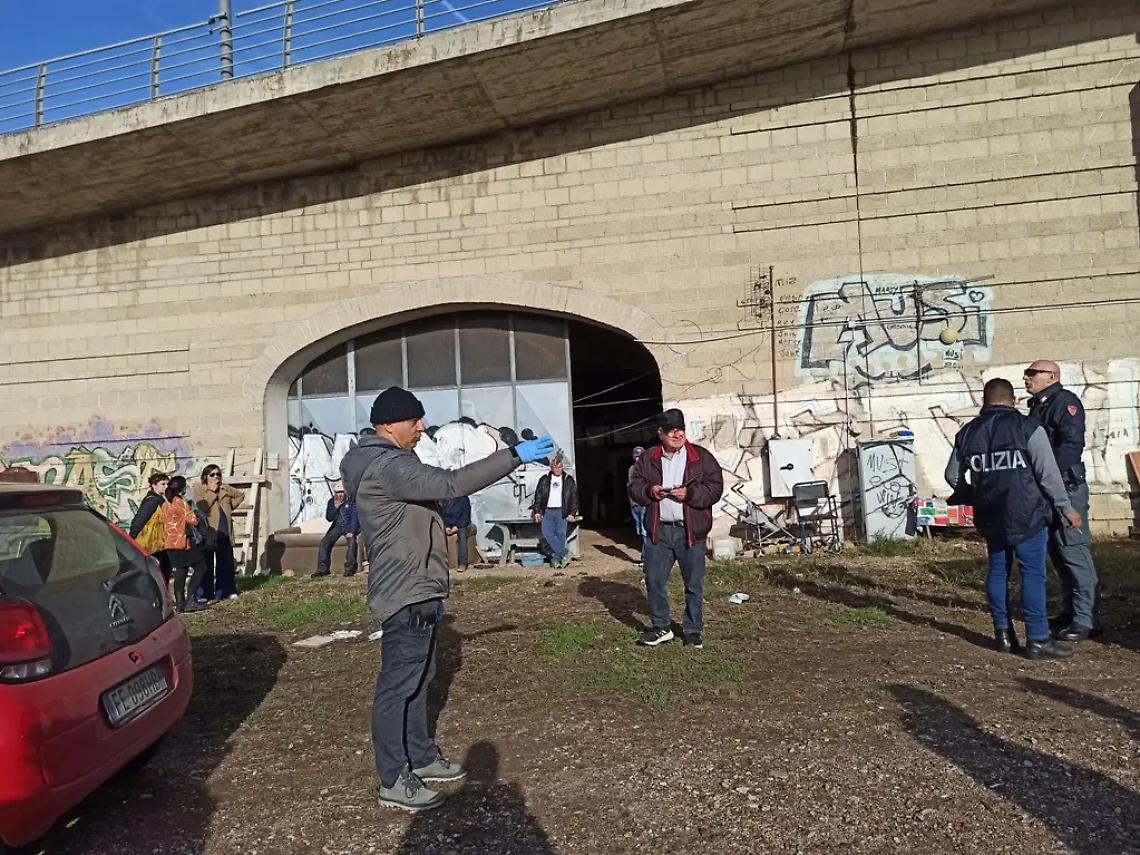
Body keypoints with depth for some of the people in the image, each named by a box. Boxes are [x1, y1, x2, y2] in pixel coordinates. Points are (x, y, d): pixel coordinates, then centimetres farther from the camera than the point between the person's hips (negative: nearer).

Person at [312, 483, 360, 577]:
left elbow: (354, 517, -14)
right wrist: (335, 507, -12)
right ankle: (322, 569, -12)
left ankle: (350, 568, -30)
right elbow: (329, 518, 4)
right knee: (324, 541, -16)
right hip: (337, 526, 5)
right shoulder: (331, 502, 7)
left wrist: (351, 532, -27)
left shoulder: (352, 501, -7)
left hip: (349, 526, -5)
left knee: (351, 540, -34)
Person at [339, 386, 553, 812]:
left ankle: (421, 758, 31)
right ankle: (394, 781, 10)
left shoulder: (389, 462, 15)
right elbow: (451, 483, -32)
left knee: (417, 680, 19)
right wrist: (515, 456, -29)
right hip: (405, 596, -11)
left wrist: (431, 592, 25)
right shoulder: (386, 466, -20)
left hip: (417, 593, 11)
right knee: (397, 686, -1)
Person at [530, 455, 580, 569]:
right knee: (547, 533, -12)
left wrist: (572, 513, -2)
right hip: (547, 512, 2)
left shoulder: (569, 480, 7)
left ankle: (556, 559, 3)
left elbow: (574, 497, 6)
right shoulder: (544, 480, 11)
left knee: (560, 534, -5)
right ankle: (564, 554, -8)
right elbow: (538, 496, 11)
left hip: (561, 512, -1)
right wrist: (537, 511, 3)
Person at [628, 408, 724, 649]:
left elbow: (715, 488, -5)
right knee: (654, 581, 7)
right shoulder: (647, 460, 8)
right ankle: (660, 627, 22)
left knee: (694, 584, 6)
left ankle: (693, 629, 21)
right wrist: (649, 491, -12)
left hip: (691, 531, -2)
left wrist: (689, 493, -18)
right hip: (658, 531, 2)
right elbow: (634, 488, 9)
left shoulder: (702, 457, 0)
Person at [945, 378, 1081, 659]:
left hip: (990, 517, 5)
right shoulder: (1028, 428, -7)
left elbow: (952, 475, 12)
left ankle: (1003, 633, 19)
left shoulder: (967, 433, 7)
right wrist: (1066, 507, -2)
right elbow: (1048, 473, -10)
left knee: (998, 571, 13)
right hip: (1027, 515, -4)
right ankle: (1037, 639, 0)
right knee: (1033, 573, -1)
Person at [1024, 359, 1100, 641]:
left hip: (1066, 487, -10)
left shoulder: (1064, 401, -9)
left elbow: (1071, 444, -20)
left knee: (1074, 551, -8)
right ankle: (1069, 611, 22)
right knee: (1057, 552, 13)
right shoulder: (1039, 405, 19)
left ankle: (1084, 618, -4)